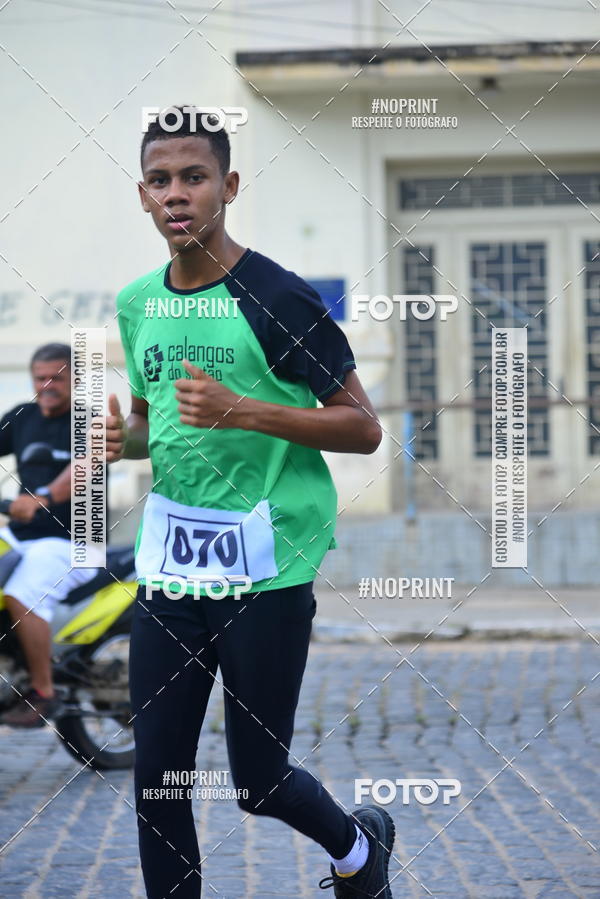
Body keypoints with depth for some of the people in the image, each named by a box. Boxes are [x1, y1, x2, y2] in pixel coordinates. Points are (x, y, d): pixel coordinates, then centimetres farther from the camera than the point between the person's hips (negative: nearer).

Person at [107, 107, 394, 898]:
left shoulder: (276, 298, -10)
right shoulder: (137, 304, 9)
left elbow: (362, 428, -9)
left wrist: (241, 411, -21)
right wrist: (124, 439, 1)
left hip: (268, 571, -5)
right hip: (167, 566, 5)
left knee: (257, 779, 2)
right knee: (157, 774, 3)